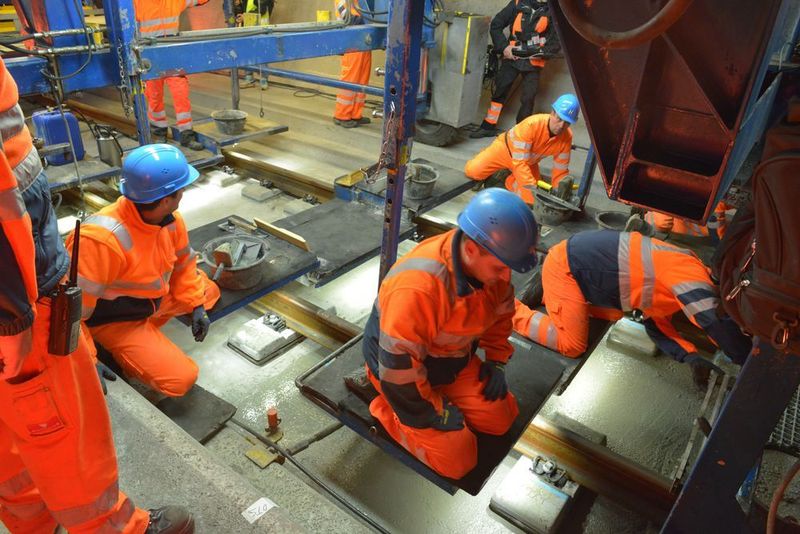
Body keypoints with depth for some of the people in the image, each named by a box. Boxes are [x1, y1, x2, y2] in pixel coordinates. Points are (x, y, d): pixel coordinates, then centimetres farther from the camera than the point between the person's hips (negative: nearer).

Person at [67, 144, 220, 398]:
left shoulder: (170, 218, -12)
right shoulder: (102, 239, -35)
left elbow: (183, 263, 5)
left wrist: (196, 305, -2)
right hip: (115, 322, -8)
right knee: (181, 378, -16)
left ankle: (147, 331, 9)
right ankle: (113, 351, 4)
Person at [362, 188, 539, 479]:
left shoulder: (490, 263, -15)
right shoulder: (417, 287, -41)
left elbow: (500, 311, 7)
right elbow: (399, 362, -32)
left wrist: (496, 361, 4)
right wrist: (433, 413, -19)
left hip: (454, 361, 7)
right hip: (402, 370, -7)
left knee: (501, 417, 5)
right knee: (458, 460, -8)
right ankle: (387, 409, 8)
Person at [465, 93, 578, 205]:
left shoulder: (566, 138, -24)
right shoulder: (531, 124, -39)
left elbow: (560, 171, -12)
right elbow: (520, 162, -40)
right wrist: (533, 189, -46)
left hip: (529, 162, 3)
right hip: (506, 148, -3)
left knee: (528, 198, -14)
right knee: (472, 170, -17)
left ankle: (510, 180, 15)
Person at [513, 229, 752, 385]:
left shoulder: (681, 268, 11)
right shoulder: (691, 277, -18)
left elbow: (654, 321, 11)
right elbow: (719, 326, -20)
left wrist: (691, 356, -1)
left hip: (582, 256, 9)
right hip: (566, 266, -9)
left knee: (614, 315, 21)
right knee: (572, 345, -3)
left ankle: (546, 291, 24)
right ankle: (512, 311, 8)